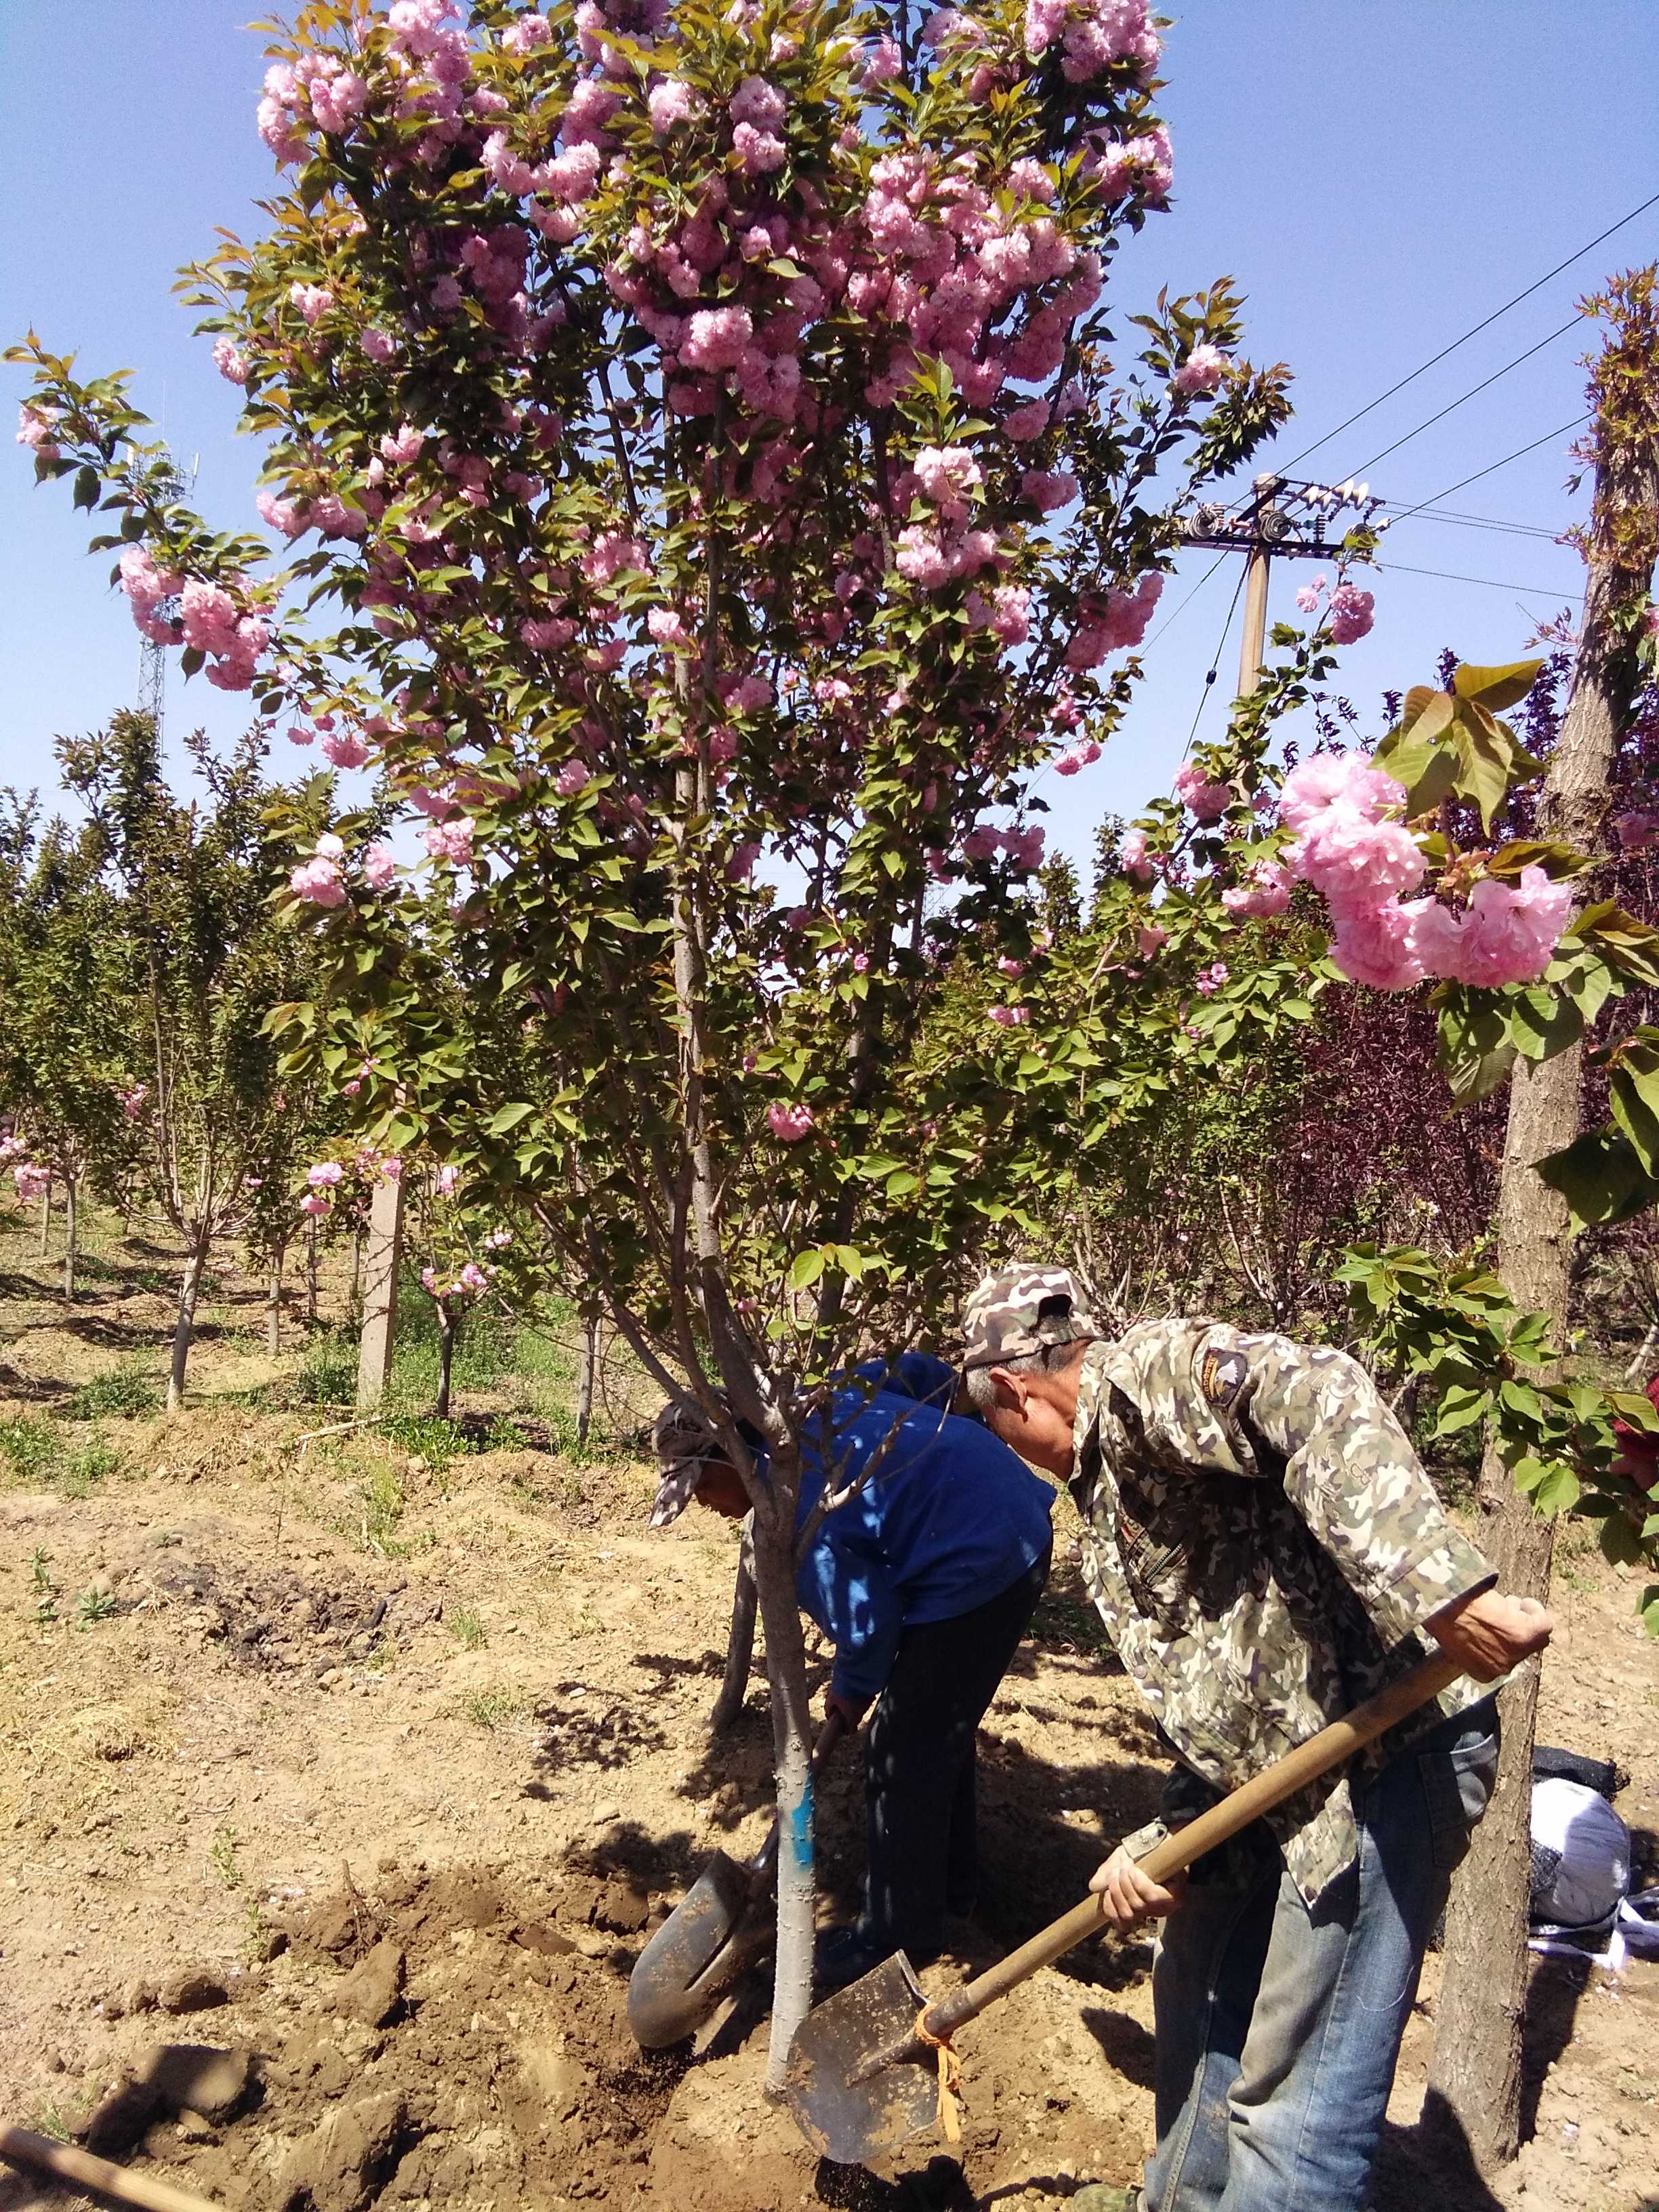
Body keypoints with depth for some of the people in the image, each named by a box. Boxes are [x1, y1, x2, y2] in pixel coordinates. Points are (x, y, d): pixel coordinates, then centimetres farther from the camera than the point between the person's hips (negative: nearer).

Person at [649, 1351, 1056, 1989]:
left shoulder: (790, 1504, -20)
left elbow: (863, 1615, -16)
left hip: (975, 1566, -10)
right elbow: (920, 1373, 15)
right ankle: (950, 1879, 43)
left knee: (902, 1756, 5)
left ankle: (897, 1936, 20)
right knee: (942, 1728, 25)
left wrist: (853, 1688, 3)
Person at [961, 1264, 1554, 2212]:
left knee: (1295, 2106, -1)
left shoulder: (1145, 1373, -11)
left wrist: (1440, 1593, -38)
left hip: (1387, 1750, -11)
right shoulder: (1112, 1474, 19)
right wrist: (1164, 1850, 7)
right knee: (1203, 1998, 28)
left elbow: (1318, 1393, -31)